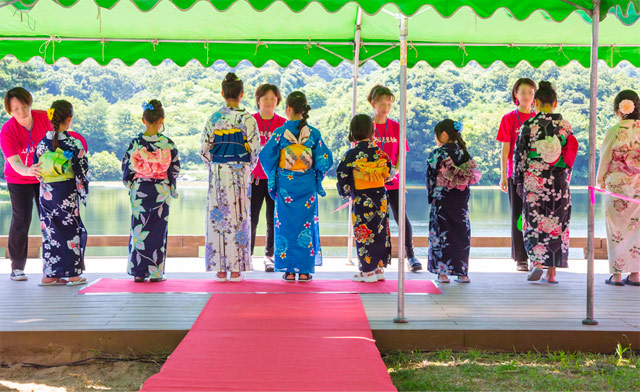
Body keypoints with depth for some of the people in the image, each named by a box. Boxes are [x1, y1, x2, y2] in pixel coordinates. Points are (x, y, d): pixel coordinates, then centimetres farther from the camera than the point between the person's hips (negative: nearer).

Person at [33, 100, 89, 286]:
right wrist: (83, 193, 4)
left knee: (50, 232, 11)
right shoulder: (74, 144, -12)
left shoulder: (42, 143, 1)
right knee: (72, 230, 6)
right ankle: (73, 275, 8)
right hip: (67, 193, -4)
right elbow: (82, 172, -9)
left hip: (46, 193, 4)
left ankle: (49, 275, 11)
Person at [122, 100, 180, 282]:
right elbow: (174, 169, -1)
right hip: (161, 191, -1)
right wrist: (172, 189, 13)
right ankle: (155, 272, 6)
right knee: (158, 231, 5)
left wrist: (130, 185, 16)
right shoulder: (168, 144, -6)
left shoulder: (135, 143, -5)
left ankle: (138, 272, 6)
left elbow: (126, 168, 1)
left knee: (139, 230, 7)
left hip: (139, 191, 1)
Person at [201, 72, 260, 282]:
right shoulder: (247, 119, -5)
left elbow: (205, 149, 2)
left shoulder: (214, 119, 1)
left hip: (217, 172, 2)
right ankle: (236, 270, 4)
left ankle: (220, 269, 6)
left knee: (218, 217, 6)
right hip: (240, 173, -2)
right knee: (239, 217, 4)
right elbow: (255, 148, -5)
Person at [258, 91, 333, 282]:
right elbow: (325, 159, -1)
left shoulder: (280, 132, -7)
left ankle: (289, 271, 6)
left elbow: (266, 156, -5)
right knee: (306, 225, 7)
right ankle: (304, 271, 7)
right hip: (307, 186, 1)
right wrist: (317, 175, 15)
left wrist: (273, 176, 11)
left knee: (286, 225, 6)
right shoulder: (313, 133, -3)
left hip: (285, 185, -1)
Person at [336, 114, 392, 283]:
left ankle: (368, 271, 6)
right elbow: (388, 172, 10)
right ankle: (379, 267, 18)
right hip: (381, 198, 4)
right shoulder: (379, 151, -1)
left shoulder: (352, 154, -12)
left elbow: (342, 175, -6)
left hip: (362, 200, -4)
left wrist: (345, 191, 11)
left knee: (364, 234, 3)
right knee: (379, 231, 12)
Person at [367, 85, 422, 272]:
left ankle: (410, 255, 5)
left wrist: (395, 170, -13)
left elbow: (401, 154, 5)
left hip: (392, 180, 1)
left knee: (401, 217, -4)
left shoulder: (396, 127, 5)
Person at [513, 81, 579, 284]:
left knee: (534, 223, 6)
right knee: (557, 223, 8)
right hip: (559, 181, 2)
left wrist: (519, 181, 7)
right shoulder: (565, 126, 0)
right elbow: (571, 156, 5)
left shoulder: (529, 126, -6)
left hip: (534, 180, -2)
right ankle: (552, 272, 10)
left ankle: (537, 263, -13)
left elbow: (520, 155, -3)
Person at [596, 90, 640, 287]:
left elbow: (604, 159, -2)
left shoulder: (614, 132, -11)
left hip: (617, 185, -3)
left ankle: (616, 274, 5)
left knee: (617, 230, 4)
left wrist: (600, 180, 13)